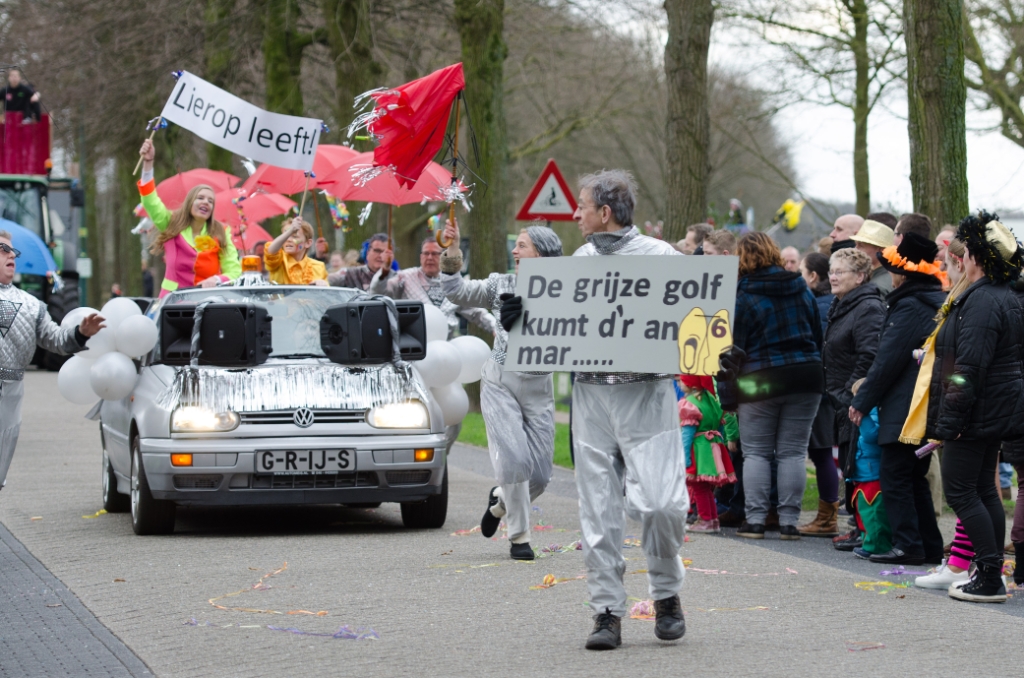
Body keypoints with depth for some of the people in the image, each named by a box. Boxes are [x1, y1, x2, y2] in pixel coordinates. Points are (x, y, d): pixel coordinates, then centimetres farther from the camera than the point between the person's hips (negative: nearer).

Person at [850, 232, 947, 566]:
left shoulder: (908, 307, -14)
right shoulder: (937, 304, 14)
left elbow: (887, 360, -15)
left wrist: (862, 401, -8)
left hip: (903, 409, -9)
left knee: (894, 475, -5)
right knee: (915, 476, 15)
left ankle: (908, 544, -8)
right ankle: (930, 546, 14)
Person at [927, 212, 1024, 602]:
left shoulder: (981, 302, -19)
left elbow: (969, 369, -23)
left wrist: (949, 420, -22)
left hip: (977, 413, -10)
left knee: (960, 491, -6)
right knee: (984, 490, 15)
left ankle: (989, 580, -9)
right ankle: (991, 574, 17)